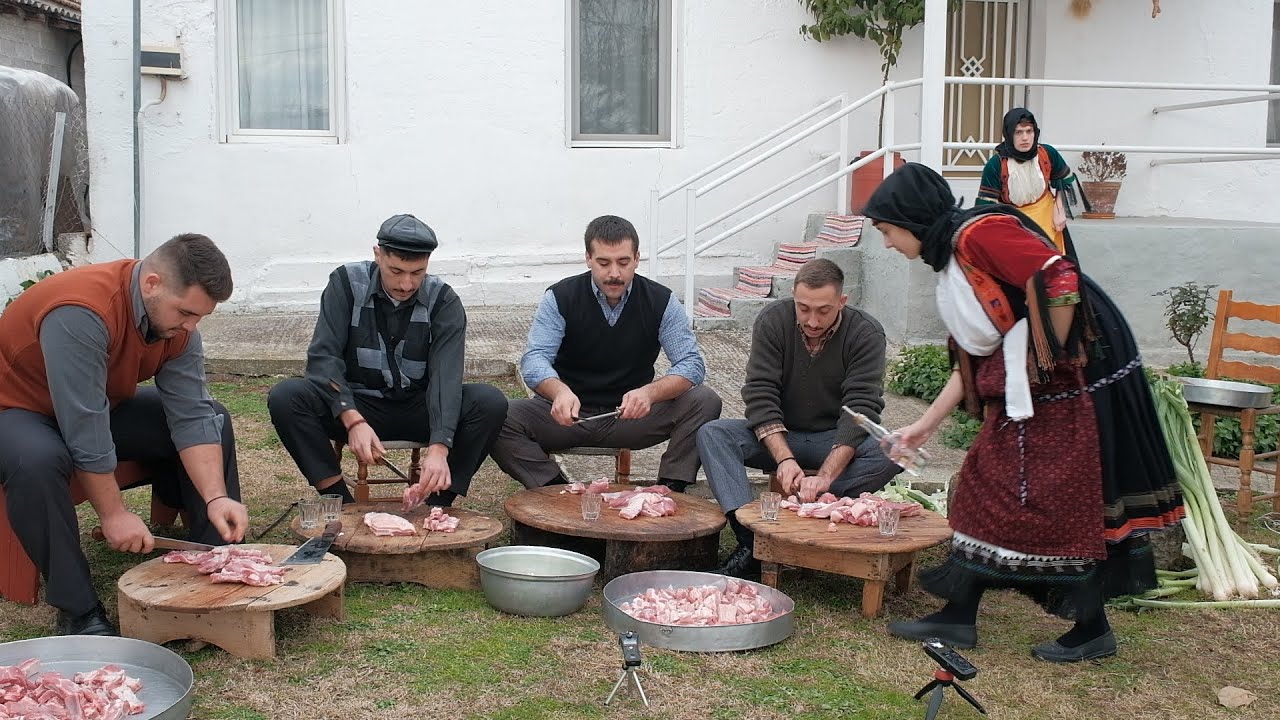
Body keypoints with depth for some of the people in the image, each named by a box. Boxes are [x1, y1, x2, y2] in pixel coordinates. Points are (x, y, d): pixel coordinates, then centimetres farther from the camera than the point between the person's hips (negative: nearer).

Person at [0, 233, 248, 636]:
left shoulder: (178, 320, -12)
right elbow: (84, 430, -34)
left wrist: (216, 497, -25)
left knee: (214, 421, -5)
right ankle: (78, 612, -27)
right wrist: (113, 514, -28)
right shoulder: (79, 313, -36)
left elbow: (191, 416, -15)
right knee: (36, 461, -40)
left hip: (104, 406, 7)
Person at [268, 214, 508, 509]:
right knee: (284, 397, -27)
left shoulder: (444, 300, -10)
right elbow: (323, 356, -16)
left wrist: (439, 447, -38)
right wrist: (353, 420, -33)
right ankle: (343, 505, -20)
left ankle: (436, 506, -19)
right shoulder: (346, 283, -9)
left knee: (490, 402, -26)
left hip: (418, 408, 0)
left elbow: (446, 376, -21)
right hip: (354, 405, 0)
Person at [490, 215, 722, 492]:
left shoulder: (661, 301, -5)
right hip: (568, 415, 0)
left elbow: (691, 364, -12)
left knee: (705, 402, -22)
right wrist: (560, 391, -43)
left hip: (631, 415, 1)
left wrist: (650, 392, -34)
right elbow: (534, 359, -18)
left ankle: (670, 490, -20)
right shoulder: (560, 297, -7)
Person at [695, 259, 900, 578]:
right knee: (712, 434, -26)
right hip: (777, 435, 1)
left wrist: (826, 476, -35)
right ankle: (751, 543, -39)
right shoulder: (773, 321, -11)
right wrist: (784, 458, -31)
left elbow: (860, 408, -22)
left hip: (837, 441, -1)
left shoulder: (866, 333, -14)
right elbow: (760, 394, -16)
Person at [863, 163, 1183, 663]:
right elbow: (972, 360, 19)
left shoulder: (980, 232, -14)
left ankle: (1092, 631, 13)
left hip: (1072, 384, -10)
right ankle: (958, 617, 16)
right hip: (1021, 396, 10)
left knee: (1067, 504, -2)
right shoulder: (952, 257, 16)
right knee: (988, 489, 10)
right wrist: (926, 424, 19)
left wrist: (1046, 364, -18)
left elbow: (1058, 281, -27)